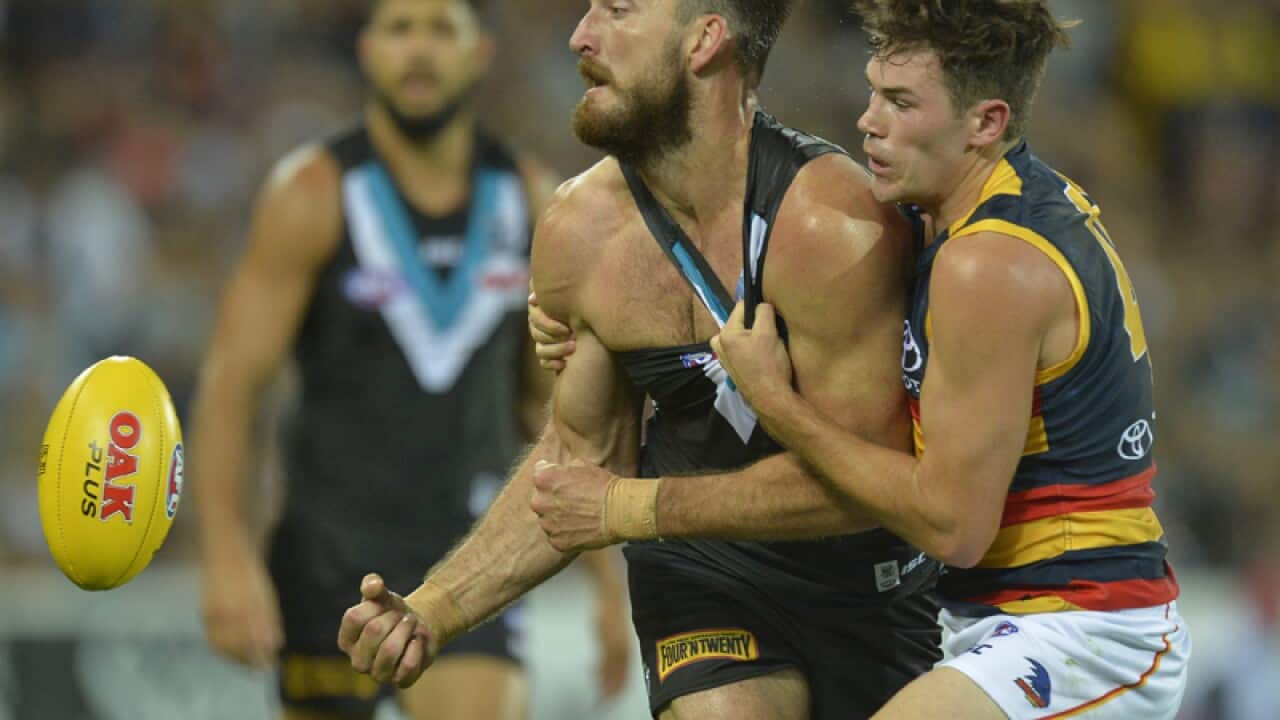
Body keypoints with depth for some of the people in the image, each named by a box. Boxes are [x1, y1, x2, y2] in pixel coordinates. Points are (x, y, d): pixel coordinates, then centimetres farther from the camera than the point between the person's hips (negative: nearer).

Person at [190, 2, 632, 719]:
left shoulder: (530, 201, 4)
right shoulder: (314, 194, -7)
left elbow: (556, 402, 13)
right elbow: (231, 385, -11)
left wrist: (610, 579, 10)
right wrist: (229, 559, -23)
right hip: (334, 552, -2)